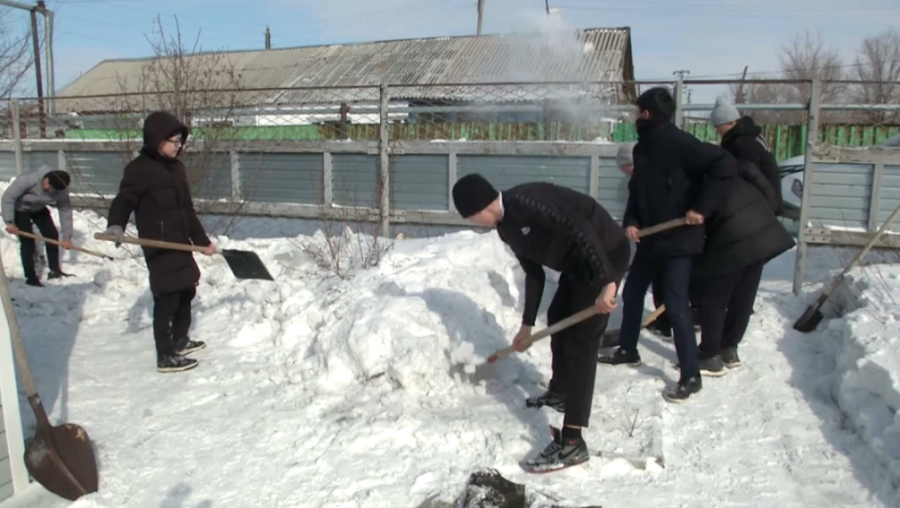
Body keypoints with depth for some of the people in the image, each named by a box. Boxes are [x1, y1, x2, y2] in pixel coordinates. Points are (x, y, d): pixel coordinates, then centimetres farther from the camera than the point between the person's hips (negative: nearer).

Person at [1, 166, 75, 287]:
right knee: (28, 241, -11)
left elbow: (65, 211, -17)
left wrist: (67, 237, -17)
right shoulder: (29, 179, -41)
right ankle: (30, 278, -2)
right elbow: (8, 198, -32)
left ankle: (55, 270, 16)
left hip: (38, 208, 5)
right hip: (19, 209, -5)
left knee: (52, 234, 0)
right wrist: (9, 222, -36)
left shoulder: (61, 190, -26)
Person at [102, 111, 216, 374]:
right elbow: (124, 201, -21)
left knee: (186, 291, 18)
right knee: (167, 299, -5)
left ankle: (180, 340, 35)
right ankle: (166, 357, 4)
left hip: (180, 244, 9)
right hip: (159, 248, -9)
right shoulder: (140, 168, -11)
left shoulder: (176, 167, 14)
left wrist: (202, 240, 20)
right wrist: (115, 226, -42)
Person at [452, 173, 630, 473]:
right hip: (577, 262, 10)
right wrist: (527, 324, 19)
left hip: (606, 255, -10)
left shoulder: (524, 202, -24)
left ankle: (572, 443, -8)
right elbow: (534, 273, 14)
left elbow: (581, 229, -31)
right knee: (558, 318, 24)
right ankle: (559, 393, 46)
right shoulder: (507, 228, 6)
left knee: (580, 341, -12)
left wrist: (606, 282, -37)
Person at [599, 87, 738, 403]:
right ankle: (627, 350, 36)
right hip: (650, 238, 9)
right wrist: (631, 221, -1)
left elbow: (725, 166, -24)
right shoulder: (643, 147, 10)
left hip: (678, 239, -9)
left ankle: (691, 377, 4)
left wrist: (702, 209, -22)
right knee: (632, 292, 17)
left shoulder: (677, 143, -17)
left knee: (676, 305, -7)